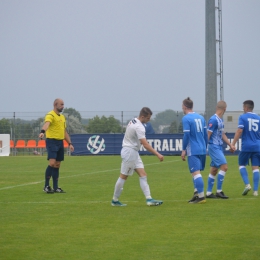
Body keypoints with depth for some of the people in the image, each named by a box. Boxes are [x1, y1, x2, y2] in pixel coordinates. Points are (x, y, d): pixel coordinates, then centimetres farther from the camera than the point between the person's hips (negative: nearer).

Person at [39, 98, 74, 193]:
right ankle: (46, 186, -8)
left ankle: (55, 187, 13)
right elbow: (47, 123, -31)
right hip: (52, 141, -8)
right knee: (52, 163, -16)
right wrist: (42, 132, -51)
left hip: (60, 142, 8)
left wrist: (70, 143, 18)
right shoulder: (50, 115, -9)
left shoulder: (62, 117, 18)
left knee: (57, 165, 9)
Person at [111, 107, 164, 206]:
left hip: (134, 152, 10)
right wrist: (158, 154, -29)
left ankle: (149, 199, -6)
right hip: (129, 152, -10)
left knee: (143, 175, 1)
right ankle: (115, 200, 12)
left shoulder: (133, 121, 8)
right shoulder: (139, 127, -21)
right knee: (123, 176, 1)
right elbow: (145, 144, -28)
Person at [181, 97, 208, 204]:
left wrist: (184, 150, -7)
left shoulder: (186, 118, -9)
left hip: (193, 150, -7)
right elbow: (205, 134, 15)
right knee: (197, 172, 18)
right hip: (202, 149, 7)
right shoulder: (201, 117, 12)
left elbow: (186, 135, -14)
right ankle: (197, 193, 18)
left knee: (196, 173, -10)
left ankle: (201, 196, -15)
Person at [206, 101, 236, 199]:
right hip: (214, 147, -9)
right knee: (224, 166, -14)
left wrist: (230, 145, 20)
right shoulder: (213, 120, -16)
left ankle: (209, 193, 14)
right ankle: (219, 191, -9)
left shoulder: (221, 120, 13)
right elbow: (208, 135, -17)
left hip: (219, 147, 9)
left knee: (214, 170, 10)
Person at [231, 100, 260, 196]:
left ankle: (247, 184, -5)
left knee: (242, 165, 13)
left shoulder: (243, 117, -3)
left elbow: (239, 131, -13)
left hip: (246, 146, -3)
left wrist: (233, 144, -12)